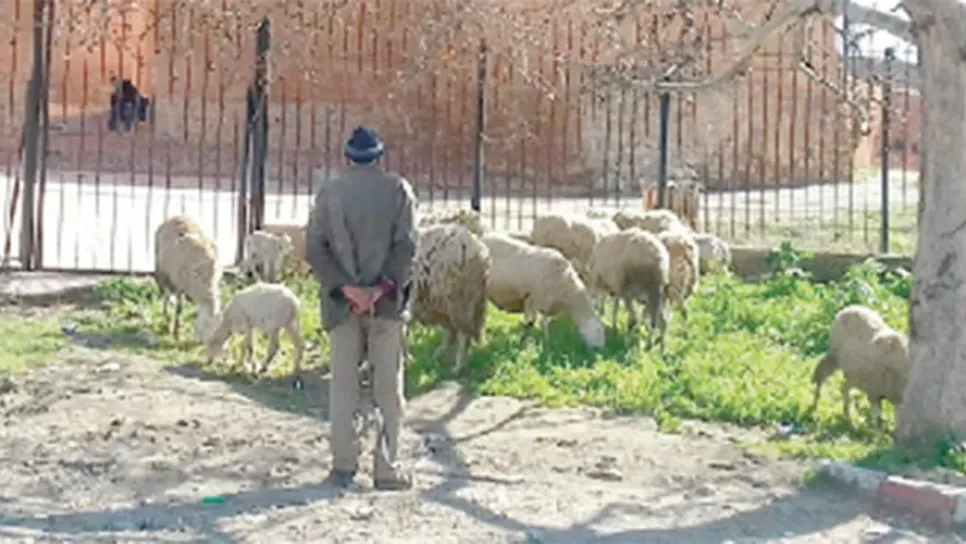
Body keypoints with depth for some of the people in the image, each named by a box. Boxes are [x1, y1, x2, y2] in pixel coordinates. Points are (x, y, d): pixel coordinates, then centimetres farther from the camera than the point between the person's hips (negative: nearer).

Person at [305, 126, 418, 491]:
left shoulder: (328, 192, 5)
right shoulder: (397, 189, 1)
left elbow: (315, 248, -3)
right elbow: (406, 245, -9)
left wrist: (346, 288, -8)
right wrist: (381, 288, -11)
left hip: (342, 302, 1)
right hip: (387, 302, -1)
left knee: (343, 385, 9)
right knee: (388, 387, 5)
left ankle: (343, 465, 8)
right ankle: (386, 468, 3)